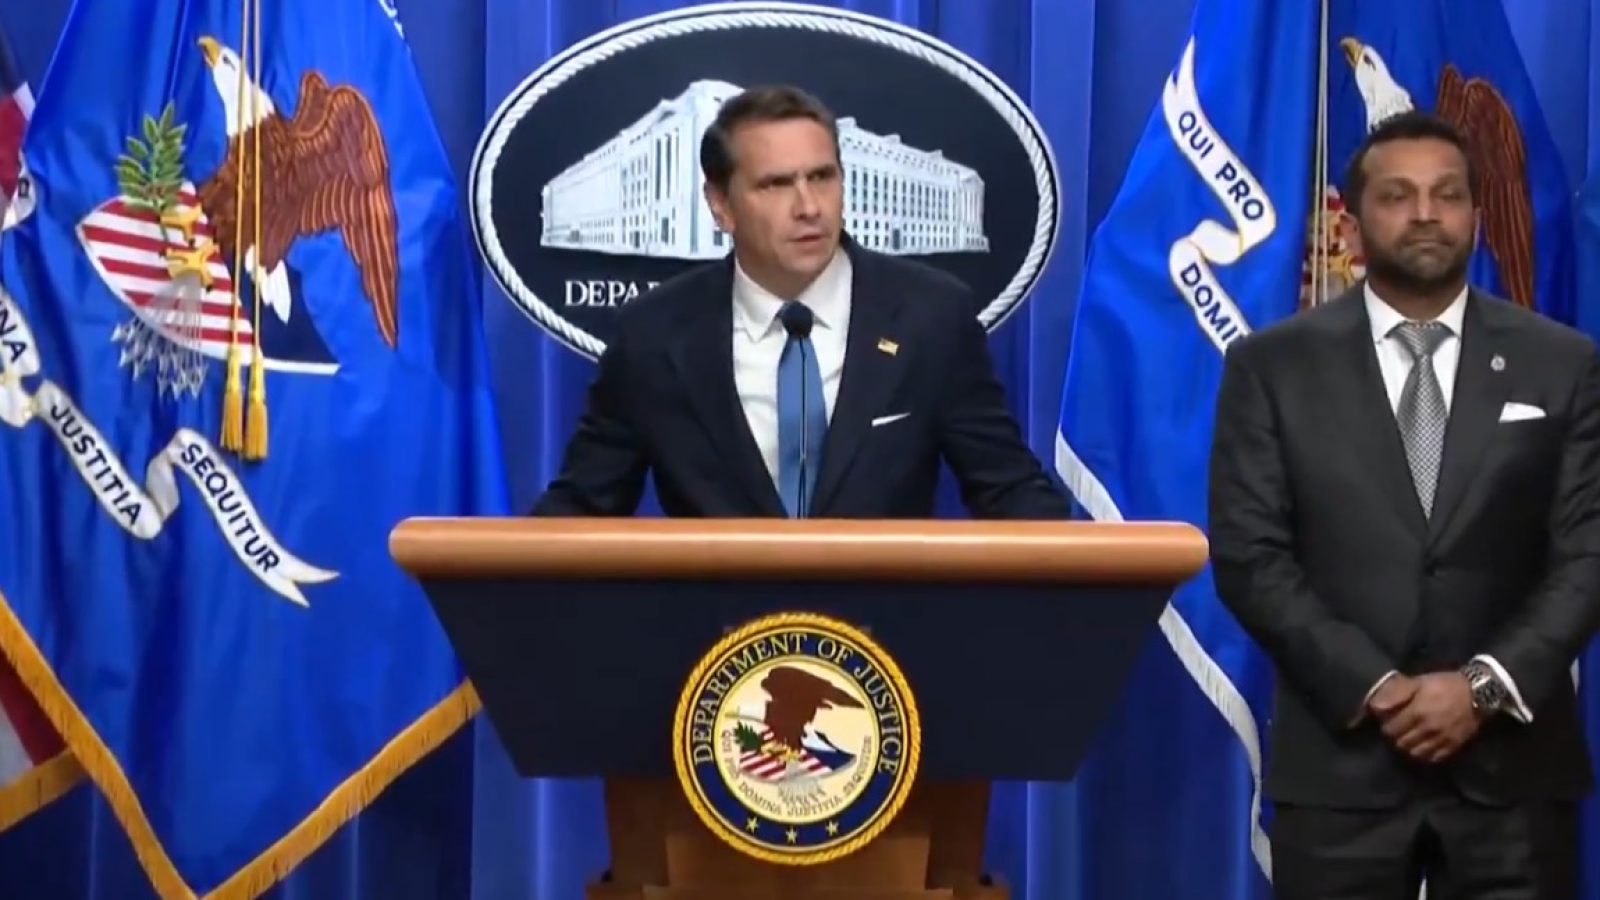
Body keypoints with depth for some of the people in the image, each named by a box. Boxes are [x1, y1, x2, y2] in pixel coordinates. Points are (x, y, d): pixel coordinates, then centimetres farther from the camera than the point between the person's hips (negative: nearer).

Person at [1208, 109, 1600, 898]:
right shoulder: (1272, 366, 3)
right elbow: (1249, 558, -3)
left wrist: (1487, 685, -12)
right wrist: (1371, 687, -13)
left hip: (1514, 763, 1)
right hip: (1339, 760, -1)